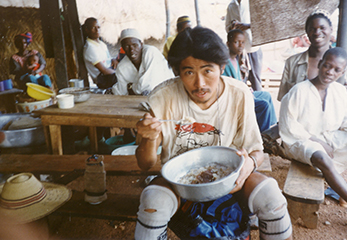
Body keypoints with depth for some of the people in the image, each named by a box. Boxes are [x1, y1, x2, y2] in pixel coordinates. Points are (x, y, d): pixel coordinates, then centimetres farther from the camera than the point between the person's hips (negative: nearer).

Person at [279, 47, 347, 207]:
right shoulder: (299, 91, -12)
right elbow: (289, 126, -13)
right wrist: (318, 141, -15)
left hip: (330, 139, 6)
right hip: (301, 141, -6)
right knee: (323, 160, -34)